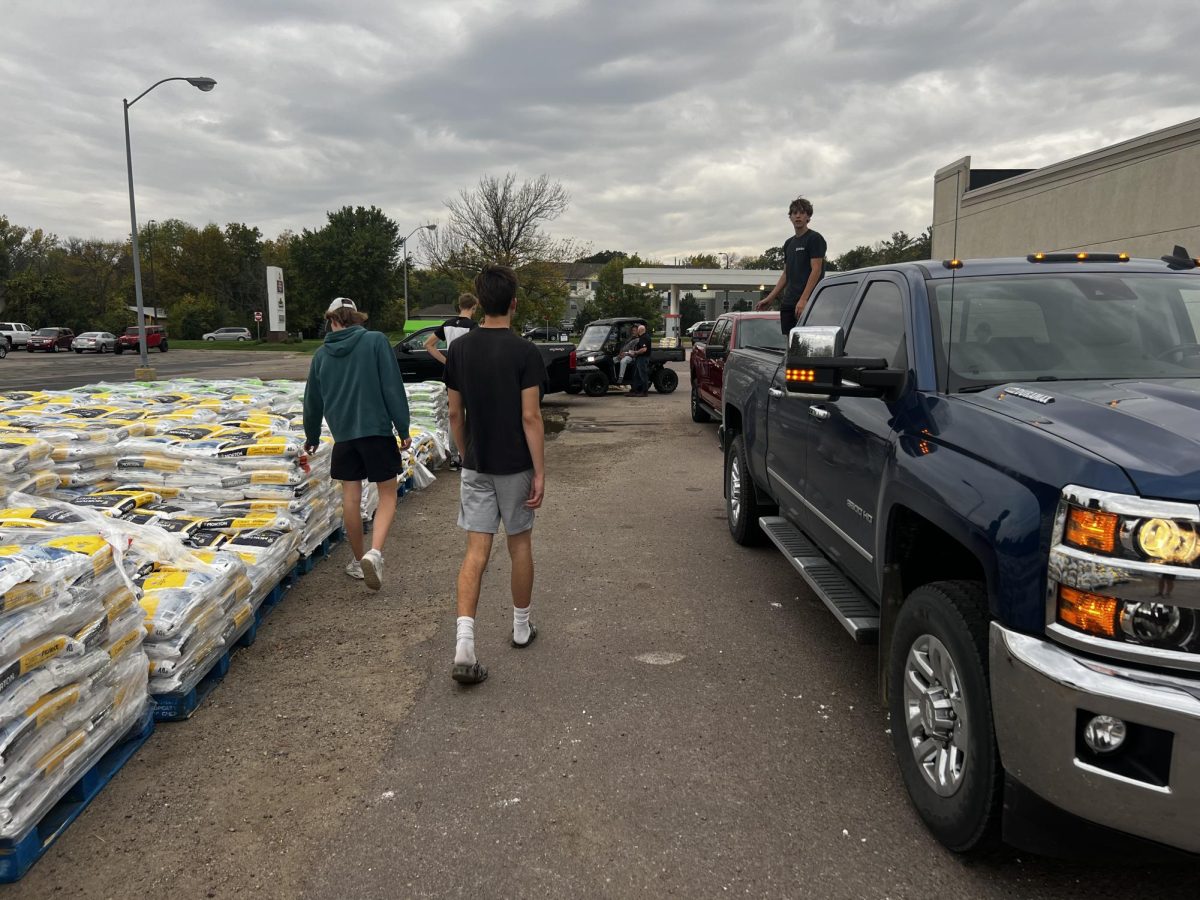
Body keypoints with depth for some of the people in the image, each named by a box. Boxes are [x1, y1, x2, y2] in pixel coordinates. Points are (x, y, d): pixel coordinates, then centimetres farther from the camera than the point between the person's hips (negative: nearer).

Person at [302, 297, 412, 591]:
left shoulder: (322, 354, 8)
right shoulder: (376, 341, -3)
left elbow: (312, 401, 17)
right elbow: (392, 388, -9)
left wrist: (312, 437, 31)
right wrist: (403, 427, -3)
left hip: (343, 434, 3)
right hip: (377, 429, -3)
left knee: (351, 497, 11)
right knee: (387, 494, 5)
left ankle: (359, 560, 22)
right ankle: (375, 552, -16)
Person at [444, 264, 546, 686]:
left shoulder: (459, 349, 0)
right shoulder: (525, 352, -13)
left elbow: (455, 414, 5)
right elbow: (530, 417, -15)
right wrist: (540, 472, -9)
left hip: (475, 466, 3)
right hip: (515, 466, -3)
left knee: (476, 551, 1)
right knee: (520, 544, 15)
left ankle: (464, 644, -10)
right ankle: (521, 626, 30)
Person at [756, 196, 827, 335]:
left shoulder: (815, 238, -3)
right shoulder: (789, 243, 21)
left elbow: (816, 270, -12)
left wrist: (803, 299, -21)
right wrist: (770, 298, 18)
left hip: (807, 302, -8)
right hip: (788, 302, 8)